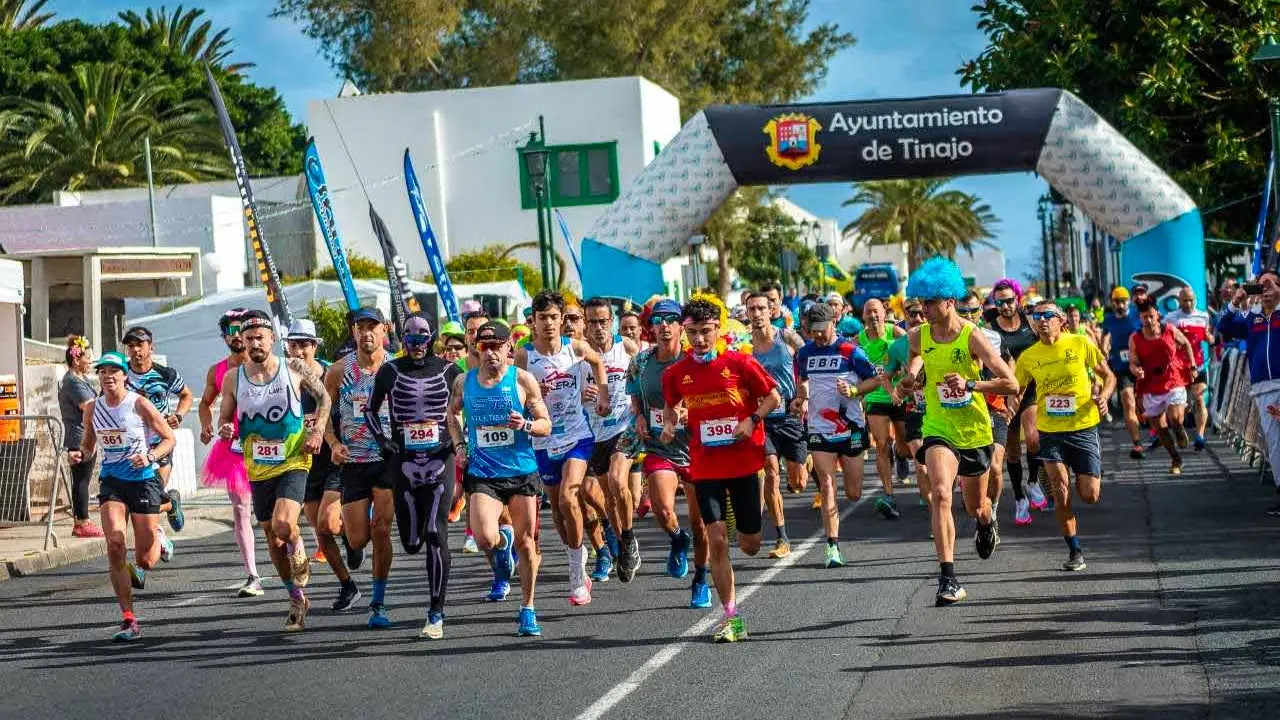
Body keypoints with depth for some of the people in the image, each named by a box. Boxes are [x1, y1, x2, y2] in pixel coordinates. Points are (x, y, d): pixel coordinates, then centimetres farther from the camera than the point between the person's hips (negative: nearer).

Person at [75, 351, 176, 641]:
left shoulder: (139, 404, -8)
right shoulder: (92, 408, 4)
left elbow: (169, 439, -3)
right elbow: (89, 446, 18)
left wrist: (150, 456, -21)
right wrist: (81, 456, -4)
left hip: (143, 479, -3)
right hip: (112, 480, 3)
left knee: (144, 561, 0)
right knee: (114, 545, -18)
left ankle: (159, 542, 40)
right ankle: (129, 620, -11)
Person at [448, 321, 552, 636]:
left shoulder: (523, 380, -4)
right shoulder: (464, 382, 3)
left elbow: (546, 425, 0)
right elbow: (451, 413, 24)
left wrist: (525, 425, -20)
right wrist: (458, 445, 10)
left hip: (522, 471, -1)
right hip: (483, 473, 1)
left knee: (526, 542, 4)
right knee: (485, 537, -20)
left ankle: (528, 610, 20)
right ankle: (502, 542, 19)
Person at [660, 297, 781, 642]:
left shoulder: (739, 362, -6)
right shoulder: (676, 373, 0)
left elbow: (773, 396, 2)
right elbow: (670, 404, 20)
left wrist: (751, 420, -13)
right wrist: (669, 425, 0)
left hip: (744, 461, -1)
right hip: (706, 466, 1)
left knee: (750, 545, 7)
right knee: (717, 540, -9)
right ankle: (731, 617, -3)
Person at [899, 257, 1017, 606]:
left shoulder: (972, 337, -15)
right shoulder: (918, 336, -5)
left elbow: (1011, 384, -18)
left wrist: (970, 384, -30)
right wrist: (912, 374, -2)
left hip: (974, 432, -1)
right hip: (938, 430, 1)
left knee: (975, 508, 16)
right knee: (940, 494, -24)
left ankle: (987, 519, 57)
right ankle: (949, 580, -26)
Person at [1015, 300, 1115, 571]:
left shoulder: (1081, 343, -3)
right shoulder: (1028, 357, 1)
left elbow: (1108, 376, 6)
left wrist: (1103, 396, -14)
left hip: (1084, 427, -1)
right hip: (1050, 431, 1)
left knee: (1090, 496, -1)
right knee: (1061, 492, -9)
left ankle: (1081, 476, 37)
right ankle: (1074, 551, 5)